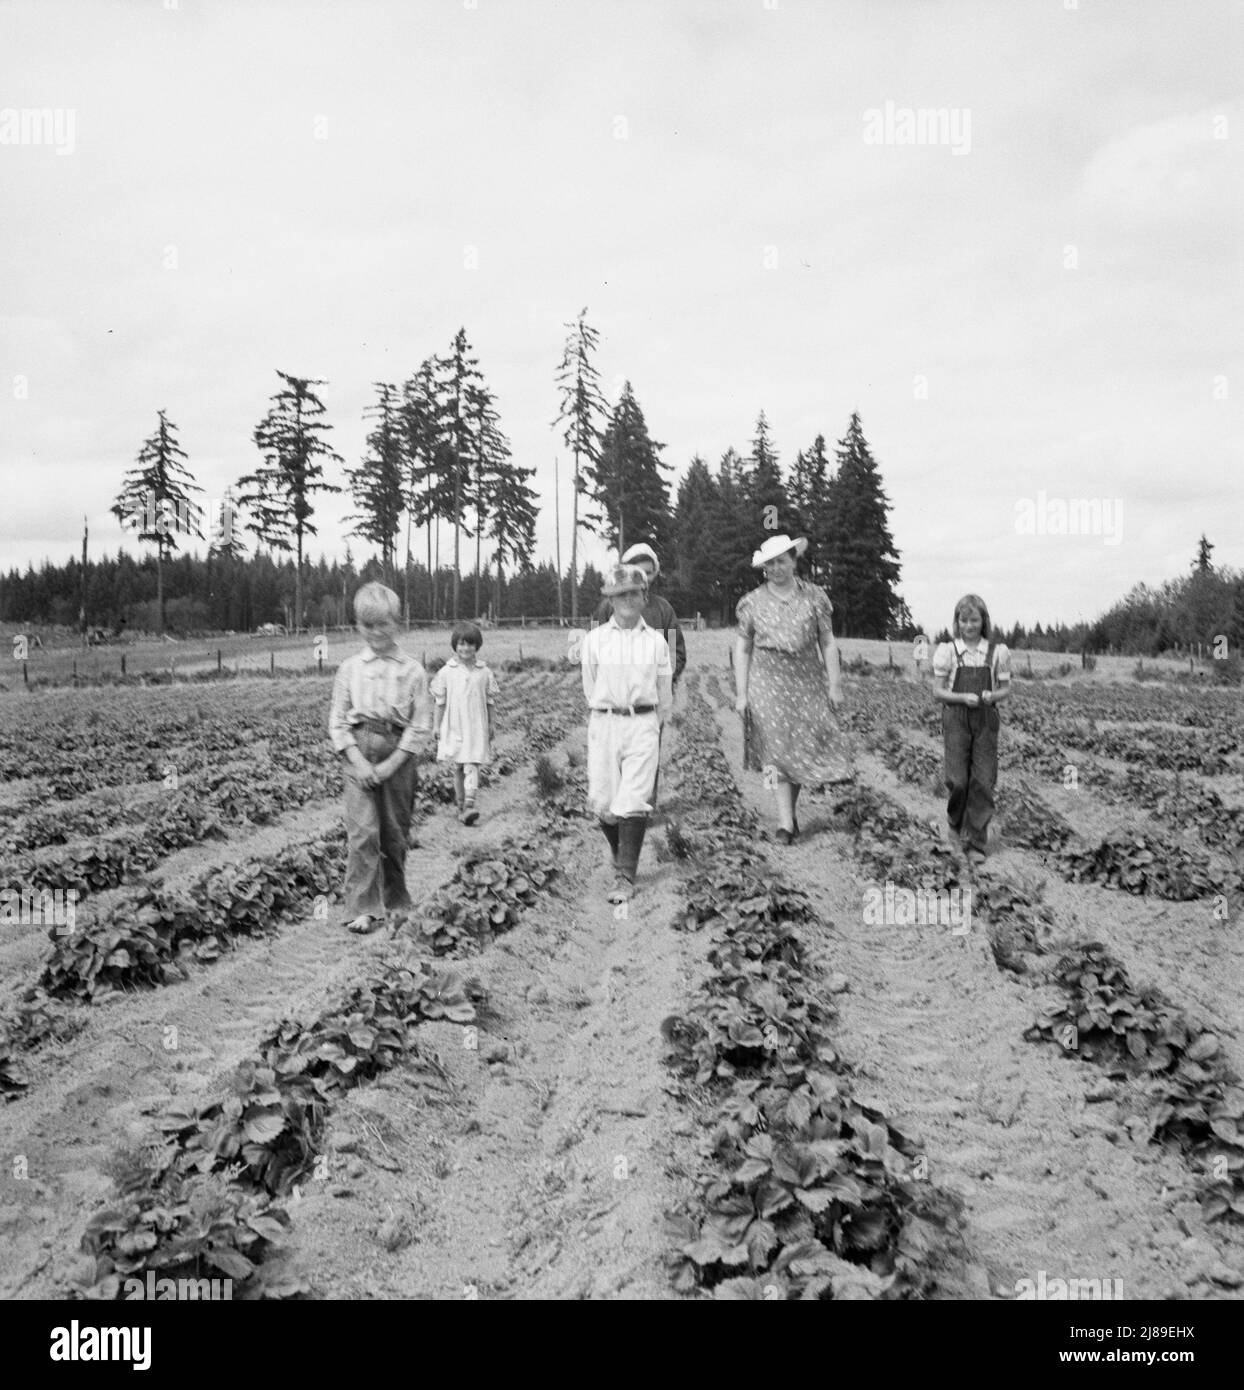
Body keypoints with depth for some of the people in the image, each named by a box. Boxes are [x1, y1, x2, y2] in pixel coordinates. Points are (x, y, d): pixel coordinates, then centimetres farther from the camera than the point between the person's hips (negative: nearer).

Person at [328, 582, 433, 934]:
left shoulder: (413, 671, 0)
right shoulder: (350, 668, 4)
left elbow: (421, 726, -2)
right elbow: (338, 721, 3)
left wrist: (392, 764, -10)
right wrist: (358, 760, -10)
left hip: (397, 755, 0)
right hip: (359, 753, 0)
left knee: (395, 832, 9)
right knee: (362, 831, -9)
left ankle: (395, 901, 27)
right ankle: (363, 909, -6)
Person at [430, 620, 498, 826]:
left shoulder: (484, 672, 1)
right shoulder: (446, 672, 0)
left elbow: (489, 701, 9)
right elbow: (440, 703, 4)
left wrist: (490, 725, 10)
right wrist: (438, 728, 4)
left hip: (476, 726, -1)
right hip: (453, 725, 1)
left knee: (472, 764, -12)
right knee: (458, 767, 8)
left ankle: (469, 805, -21)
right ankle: (460, 806, 19)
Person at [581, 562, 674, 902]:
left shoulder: (657, 642, 4)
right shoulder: (594, 640, 3)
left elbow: (665, 695, 12)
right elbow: (590, 689, 10)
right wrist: (608, 717, 11)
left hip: (644, 724, -1)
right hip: (604, 724, 1)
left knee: (633, 802, -9)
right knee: (603, 801, 1)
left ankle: (625, 878, -5)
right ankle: (621, 858, 27)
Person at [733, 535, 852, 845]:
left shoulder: (815, 597, 5)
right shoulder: (752, 602, 5)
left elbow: (828, 644, 6)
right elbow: (742, 649, 8)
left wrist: (834, 685, 0)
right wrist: (741, 693, 2)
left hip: (807, 679, 1)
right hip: (767, 679, -1)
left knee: (806, 744, -1)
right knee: (777, 746, -8)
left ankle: (790, 810, 19)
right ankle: (786, 822, -8)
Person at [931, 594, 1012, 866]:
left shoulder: (997, 652, 2)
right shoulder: (947, 651, -1)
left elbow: (1006, 688, 9)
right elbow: (938, 691, 0)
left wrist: (993, 695, -13)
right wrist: (964, 698, -16)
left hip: (986, 720, 1)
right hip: (955, 718, -1)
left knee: (983, 781, -2)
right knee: (958, 780, -4)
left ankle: (976, 843, 5)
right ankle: (956, 823, 27)